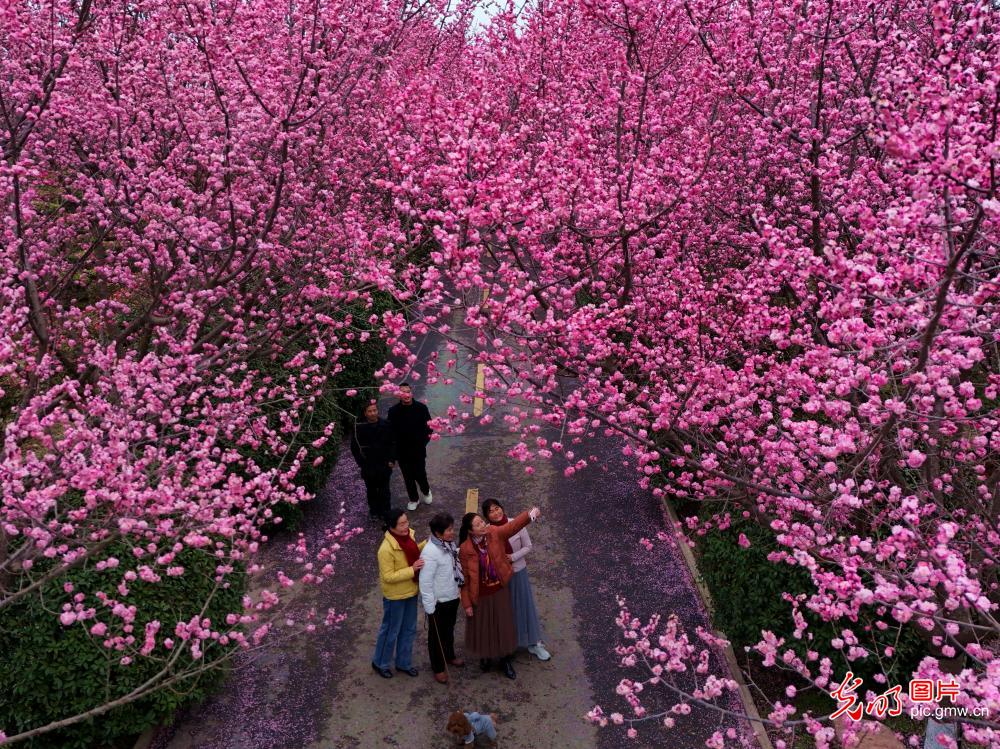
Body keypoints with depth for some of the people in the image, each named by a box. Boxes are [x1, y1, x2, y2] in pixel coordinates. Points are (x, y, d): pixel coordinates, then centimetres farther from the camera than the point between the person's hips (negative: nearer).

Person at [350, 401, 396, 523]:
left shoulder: (386, 425, -5)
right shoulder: (359, 427, -10)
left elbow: (392, 444, 5)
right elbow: (354, 448, -2)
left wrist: (392, 460, -1)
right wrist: (361, 463, -6)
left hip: (384, 464, 1)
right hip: (368, 467, -1)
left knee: (384, 490, 8)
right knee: (371, 490, 13)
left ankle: (385, 513, 21)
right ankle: (374, 511, 30)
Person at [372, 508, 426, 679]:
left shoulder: (408, 534, -8)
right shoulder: (386, 549, -31)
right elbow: (388, 577, -26)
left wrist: (428, 543, -5)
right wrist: (412, 570, -31)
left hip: (411, 591, 7)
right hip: (395, 596, -7)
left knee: (409, 630, 21)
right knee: (391, 631, 14)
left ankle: (404, 663, 41)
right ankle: (380, 663, 38)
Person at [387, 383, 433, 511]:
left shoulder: (421, 408, -9)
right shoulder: (393, 411, -8)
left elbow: (429, 426, -1)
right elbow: (390, 431, -2)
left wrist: (423, 441, -7)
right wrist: (394, 447, -6)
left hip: (418, 450, -1)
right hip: (402, 451, 1)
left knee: (420, 474, 2)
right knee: (408, 477, 12)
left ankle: (426, 491, 35)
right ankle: (413, 499, 33)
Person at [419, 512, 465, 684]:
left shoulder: (450, 543, -6)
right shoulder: (430, 552, -30)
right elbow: (425, 583, -25)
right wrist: (429, 607, -20)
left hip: (453, 596, 7)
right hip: (438, 601, -7)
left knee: (450, 629, 28)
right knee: (437, 634, 14)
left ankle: (449, 656, 51)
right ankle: (438, 668, 33)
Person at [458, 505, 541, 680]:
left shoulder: (494, 533, -13)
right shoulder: (465, 549, -21)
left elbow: (513, 525, -20)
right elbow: (465, 578, -13)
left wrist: (530, 514, -37)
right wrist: (467, 603, -9)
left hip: (500, 591, 3)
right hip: (480, 595, -3)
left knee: (503, 626, 14)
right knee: (483, 627, 16)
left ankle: (505, 660, 34)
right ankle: (485, 656, 43)